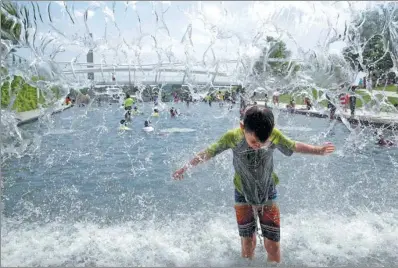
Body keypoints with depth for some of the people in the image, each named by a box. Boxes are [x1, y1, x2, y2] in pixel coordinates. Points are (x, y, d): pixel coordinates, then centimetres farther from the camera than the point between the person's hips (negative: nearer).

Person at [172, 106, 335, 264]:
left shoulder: (275, 135, -21)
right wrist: (185, 168, -4)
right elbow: (209, 152, -9)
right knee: (248, 244, 6)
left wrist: (319, 151, 5)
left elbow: (294, 146, -1)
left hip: (268, 195, 1)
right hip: (243, 196, 0)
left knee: (273, 246, 3)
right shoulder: (232, 137, -24)